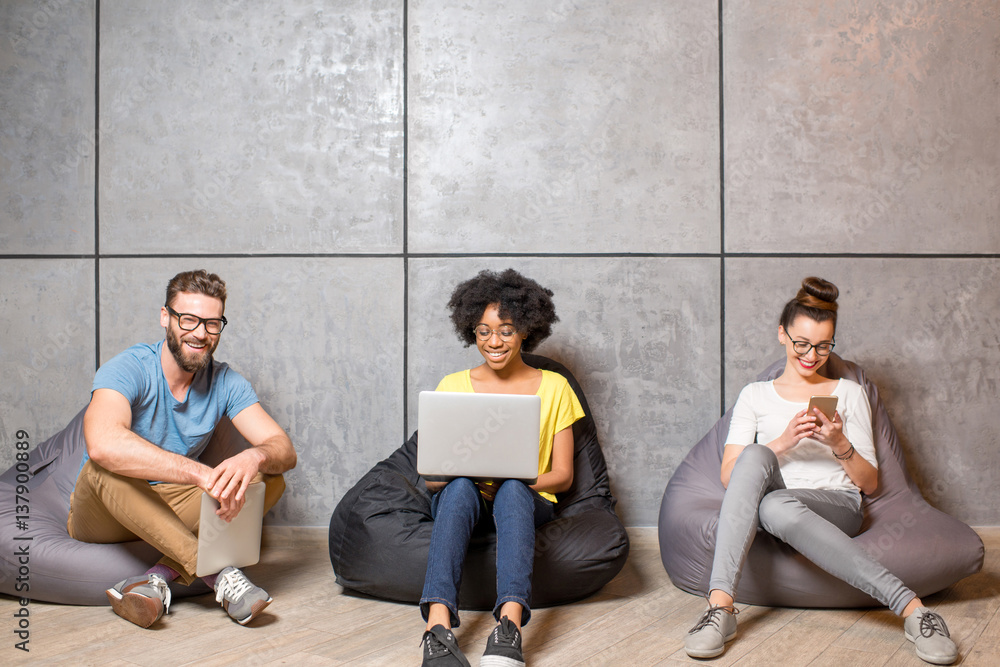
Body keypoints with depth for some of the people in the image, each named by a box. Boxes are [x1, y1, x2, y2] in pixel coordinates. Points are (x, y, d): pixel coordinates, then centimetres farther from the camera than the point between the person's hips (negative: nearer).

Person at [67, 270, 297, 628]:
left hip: (173, 511, 4)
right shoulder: (127, 369, -19)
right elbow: (102, 443, -41)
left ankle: (159, 577, -29)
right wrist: (200, 473, -48)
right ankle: (218, 573, -37)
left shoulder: (225, 382, -5)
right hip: (102, 516, -4)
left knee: (270, 478, -16)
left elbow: (285, 450, -13)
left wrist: (254, 457, -38)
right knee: (106, 467, -36)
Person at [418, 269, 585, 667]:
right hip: (462, 499, 1)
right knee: (460, 487, -35)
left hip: (527, 501, 0)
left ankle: (510, 624, -55)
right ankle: (438, 626, -53)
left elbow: (563, 476, 4)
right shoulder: (453, 386, 8)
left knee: (513, 490, -36)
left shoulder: (553, 388, 7)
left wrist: (509, 482, -16)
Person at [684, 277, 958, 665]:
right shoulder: (755, 395, 19)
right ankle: (720, 605, -44)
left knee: (777, 507, -38)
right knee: (754, 456, -34)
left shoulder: (849, 393, 20)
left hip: (836, 505, -1)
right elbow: (729, 475, 6)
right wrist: (783, 441, -8)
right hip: (775, 499, 1)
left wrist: (840, 444, -4)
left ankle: (911, 608, -45)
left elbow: (869, 484, 15)